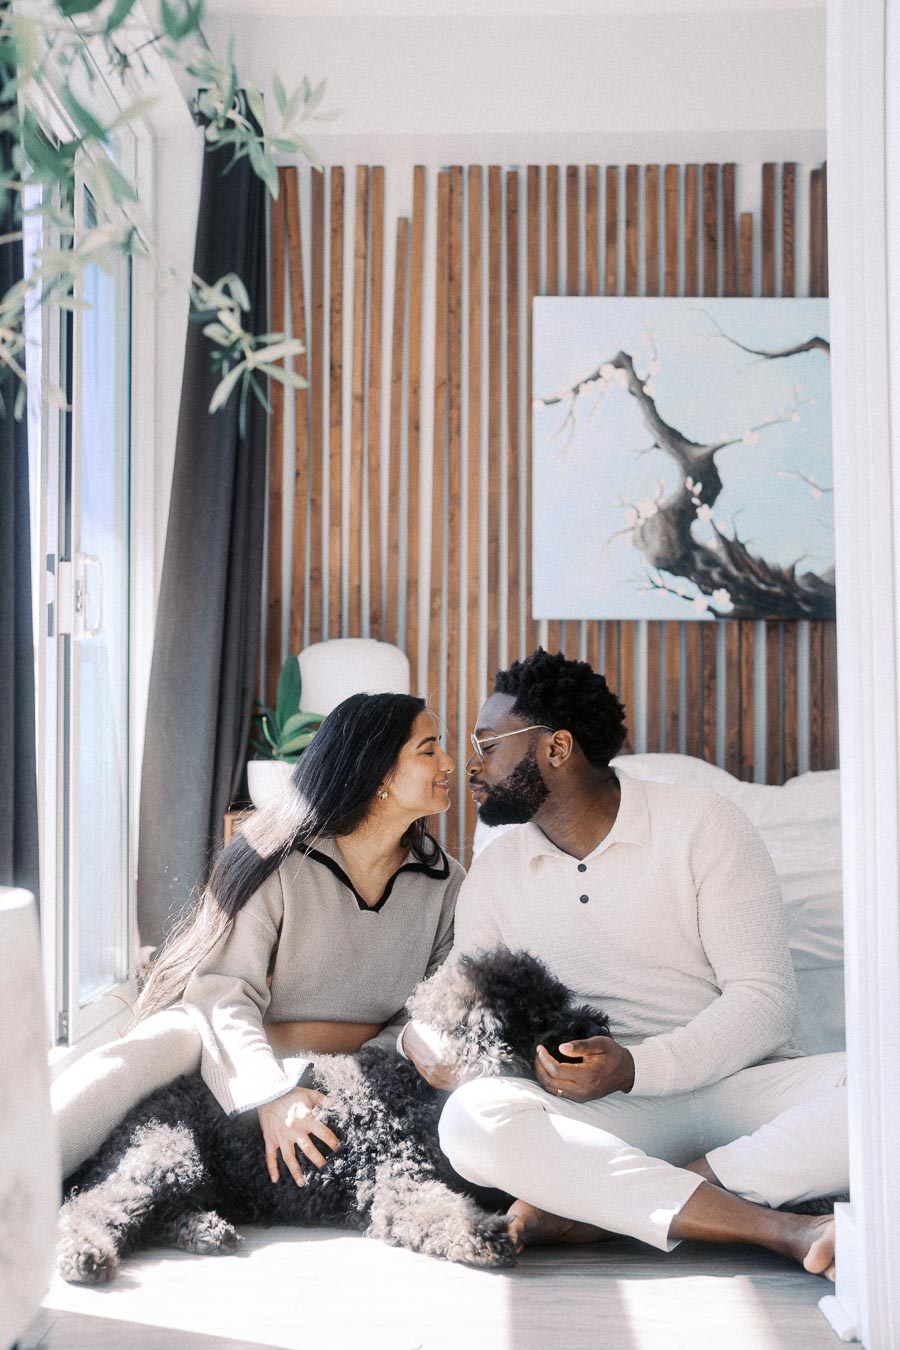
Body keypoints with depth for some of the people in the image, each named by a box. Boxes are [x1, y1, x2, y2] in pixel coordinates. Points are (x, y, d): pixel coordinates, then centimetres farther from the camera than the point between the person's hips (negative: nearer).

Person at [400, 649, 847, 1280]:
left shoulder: (702, 825, -2)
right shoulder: (497, 870, 11)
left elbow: (766, 998, -8)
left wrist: (635, 1067, -22)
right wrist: (425, 1036, -12)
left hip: (735, 1085, -1)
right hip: (606, 1117, 2)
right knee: (475, 1118, -31)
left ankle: (601, 1208, -30)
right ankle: (787, 1230, -31)